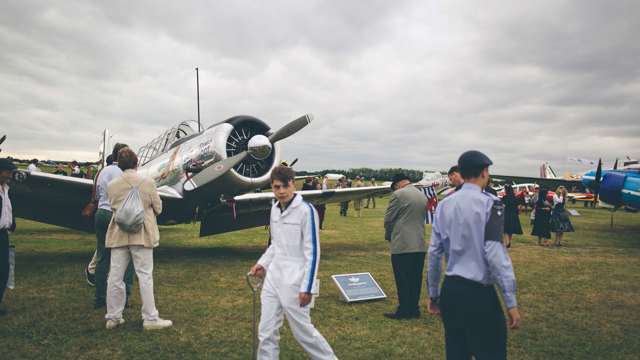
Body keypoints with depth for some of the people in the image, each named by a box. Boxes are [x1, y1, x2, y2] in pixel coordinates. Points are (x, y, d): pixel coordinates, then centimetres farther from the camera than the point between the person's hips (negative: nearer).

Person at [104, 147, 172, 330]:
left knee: (115, 277, 10)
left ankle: (113, 317, 20)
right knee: (145, 276, 3)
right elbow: (158, 208, -2)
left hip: (119, 236, 3)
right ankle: (150, 318, 7)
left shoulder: (112, 185, -1)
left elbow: (114, 207, 7)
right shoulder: (148, 182, -10)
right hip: (142, 235, -3)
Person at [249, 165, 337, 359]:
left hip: (294, 282, -6)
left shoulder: (306, 210, -14)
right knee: (266, 332, 10)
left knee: (303, 331, 6)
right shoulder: (275, 209, 7)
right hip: (273, 279, 7)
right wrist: (262, 264, 7)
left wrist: (307, 287, -15)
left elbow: (312, 251, -14)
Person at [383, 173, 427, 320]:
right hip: (420, 245, 7)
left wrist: (388, 236, 12)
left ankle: (404, 310, 5)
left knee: (402, 280, 1)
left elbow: (388, 219, -5)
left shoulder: (398, 195, -9)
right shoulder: (423, 196, 12)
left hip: (402, 245, -7)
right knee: (415, 279, 12)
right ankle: (414, 309, 18)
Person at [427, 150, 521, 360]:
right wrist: (511, 302, -11)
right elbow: (495, 254, -16)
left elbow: (434, 253, 8)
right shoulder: (489, 203, -10)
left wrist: (433, 295, 17)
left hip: (450, 290, 6)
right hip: (479, 293, -6)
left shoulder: (444, 205, 6)